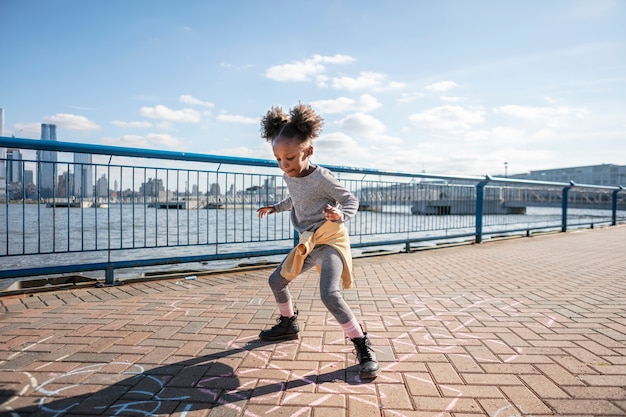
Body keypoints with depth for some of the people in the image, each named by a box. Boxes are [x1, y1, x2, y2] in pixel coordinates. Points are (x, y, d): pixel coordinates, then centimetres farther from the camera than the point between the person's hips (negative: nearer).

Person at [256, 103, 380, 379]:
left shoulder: (321, 178, -20)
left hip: (330, 239, -9)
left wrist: (341, 215, -35)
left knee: (329, 294, -27)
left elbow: (352, 201, -15)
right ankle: (289, 325, 40)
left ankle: (363, 347, -12)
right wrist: (275, 208, 27)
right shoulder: (289, 177, 4)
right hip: (308, 243, 9)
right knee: (276, 280, 16)